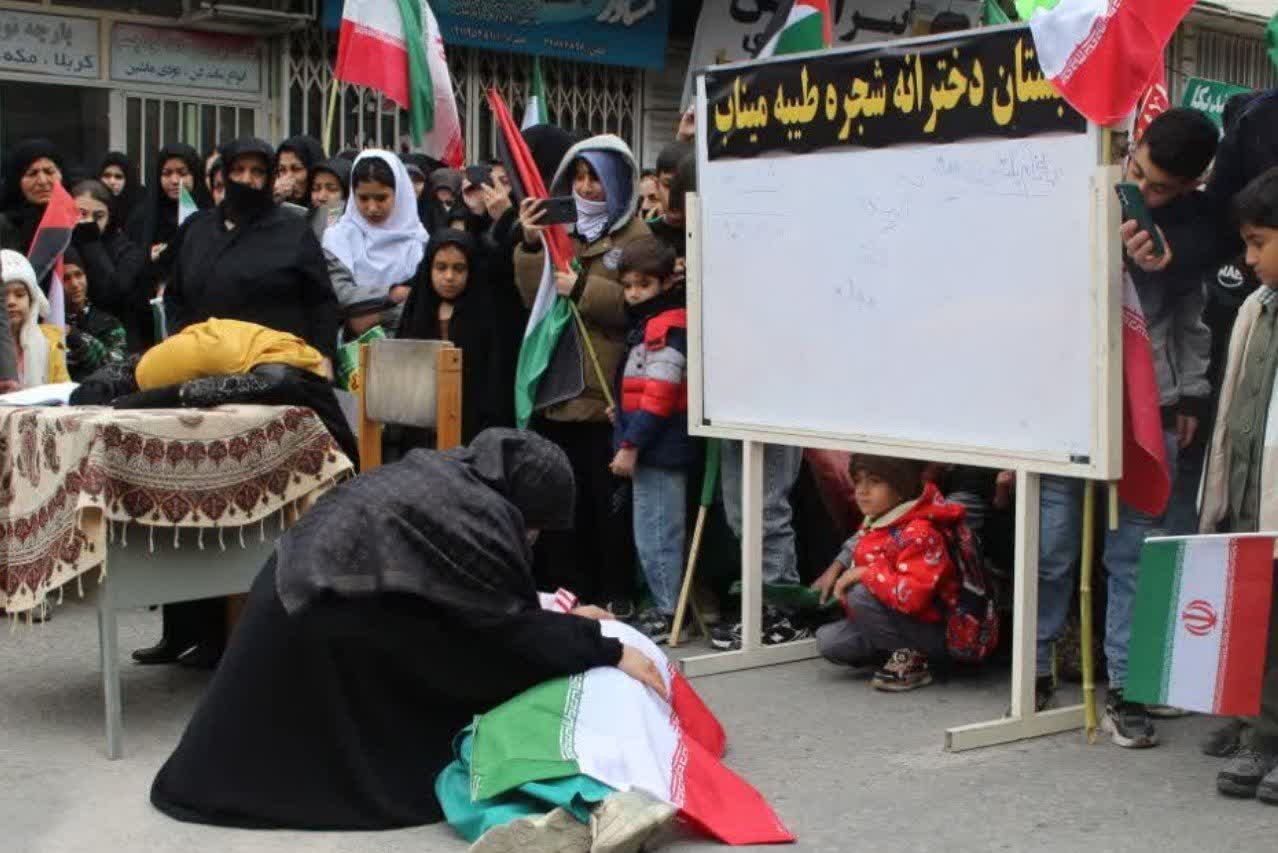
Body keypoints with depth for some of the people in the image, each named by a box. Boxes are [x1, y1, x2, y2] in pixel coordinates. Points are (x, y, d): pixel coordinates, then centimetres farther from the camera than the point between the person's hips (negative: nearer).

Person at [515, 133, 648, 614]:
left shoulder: (635, 237, -1)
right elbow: (533, 298, 8)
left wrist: (582, 289, -18)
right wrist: (530, 247, -5)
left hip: (605, 392, -5)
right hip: (556, 389, 6)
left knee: (607, 499, -1)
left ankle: (617, 596, 8)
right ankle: (570, 592, 18)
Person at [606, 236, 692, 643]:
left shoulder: (667, 324, -15)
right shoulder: (649, 322, 17)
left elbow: (659, 394, -21)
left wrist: (630, 444, -20)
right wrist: (623, 413, 11)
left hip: (659, 446, -11)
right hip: (655, 447, 11)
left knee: (655, 534, -6)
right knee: (658, 532, 16)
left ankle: (667, 613, 1)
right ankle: (665, 607, 24)